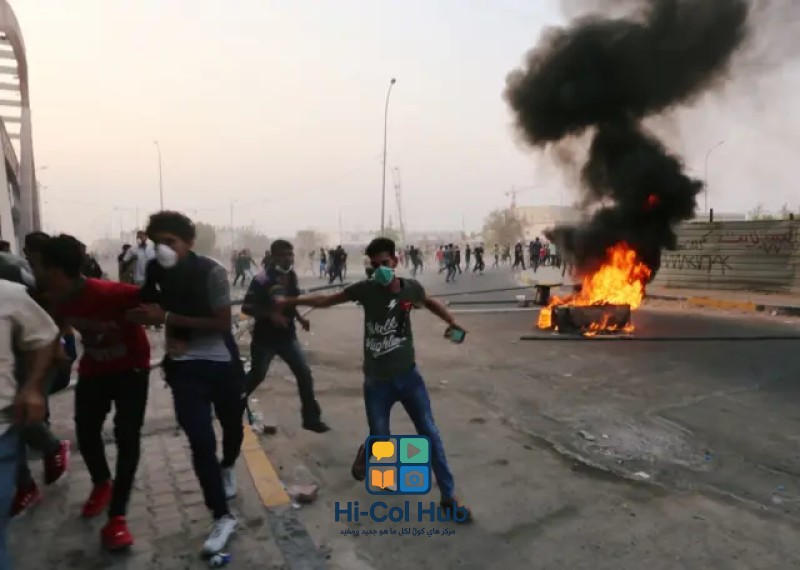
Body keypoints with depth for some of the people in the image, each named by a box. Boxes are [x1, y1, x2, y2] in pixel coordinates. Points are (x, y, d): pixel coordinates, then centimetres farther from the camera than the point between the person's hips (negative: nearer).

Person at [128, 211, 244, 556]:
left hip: (222, 362, -1)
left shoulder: (211, 272, -17)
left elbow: (222, 323, -20)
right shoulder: (153, 273, -6)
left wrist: (168, 318, -24)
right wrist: (170, 334, -8)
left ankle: (227, 468, 53)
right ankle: (222, 518, 10)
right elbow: (148, 312, 12)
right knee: (200, 442, -5)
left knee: (232, 425, 19)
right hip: (184, 367, 1)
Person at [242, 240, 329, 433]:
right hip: (265, 337, -5)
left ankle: (311, 418, 10)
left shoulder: (291, 277, 3)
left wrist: (299, 318, 2)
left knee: (305, 374, -1)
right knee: (256, 376, 10)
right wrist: (271, 315, -29)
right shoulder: (262, 279, -17)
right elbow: (246, 307, -18)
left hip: (288, 336, 5)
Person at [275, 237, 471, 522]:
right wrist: (288, 301, -3)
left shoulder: (411, 287, -6)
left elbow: (429, 302, 17)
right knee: (380, 439, 6)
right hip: (377, 381, -2)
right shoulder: (366, 289, -11)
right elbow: (325, 300, -2)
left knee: (430, 433, 4)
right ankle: (365, 453, 44)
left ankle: (448, 495, 17)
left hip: (408, 375, 2)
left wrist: (451, 321, 4)